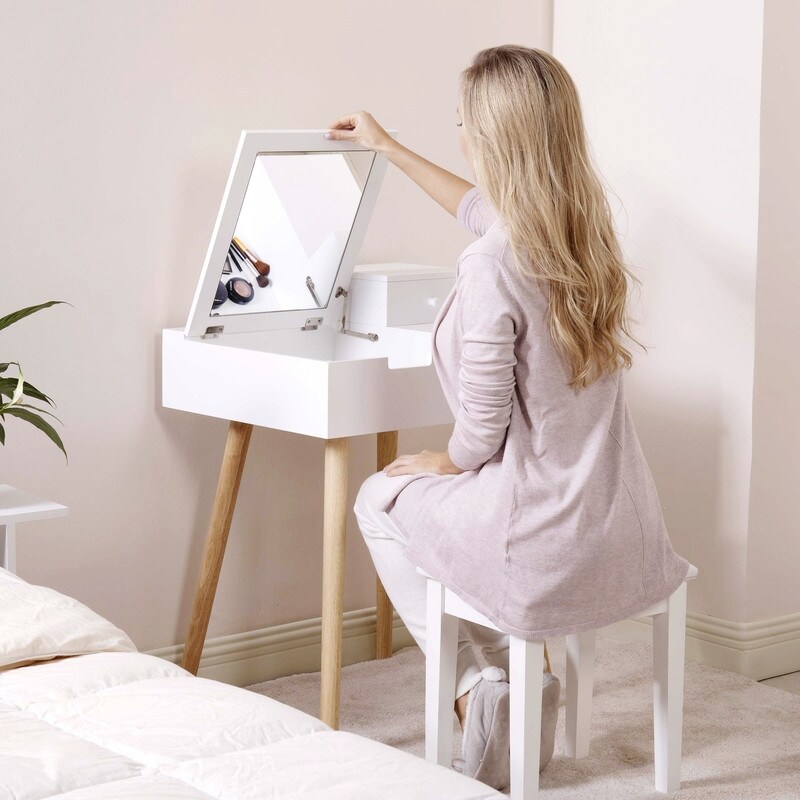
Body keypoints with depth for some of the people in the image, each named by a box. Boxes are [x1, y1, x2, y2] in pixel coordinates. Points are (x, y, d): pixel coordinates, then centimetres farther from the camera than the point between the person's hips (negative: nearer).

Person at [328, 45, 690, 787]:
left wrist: (445, 462, 6)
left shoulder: (491, 265, -23)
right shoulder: (584, 226, 1)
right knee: (426, 490, 34)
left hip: (549, 547, -7)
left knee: (380, 498, 23)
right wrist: (388, 148, 37)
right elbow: (484, 209, 24)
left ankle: (475, 685, 19)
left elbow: (482, 431, -18)